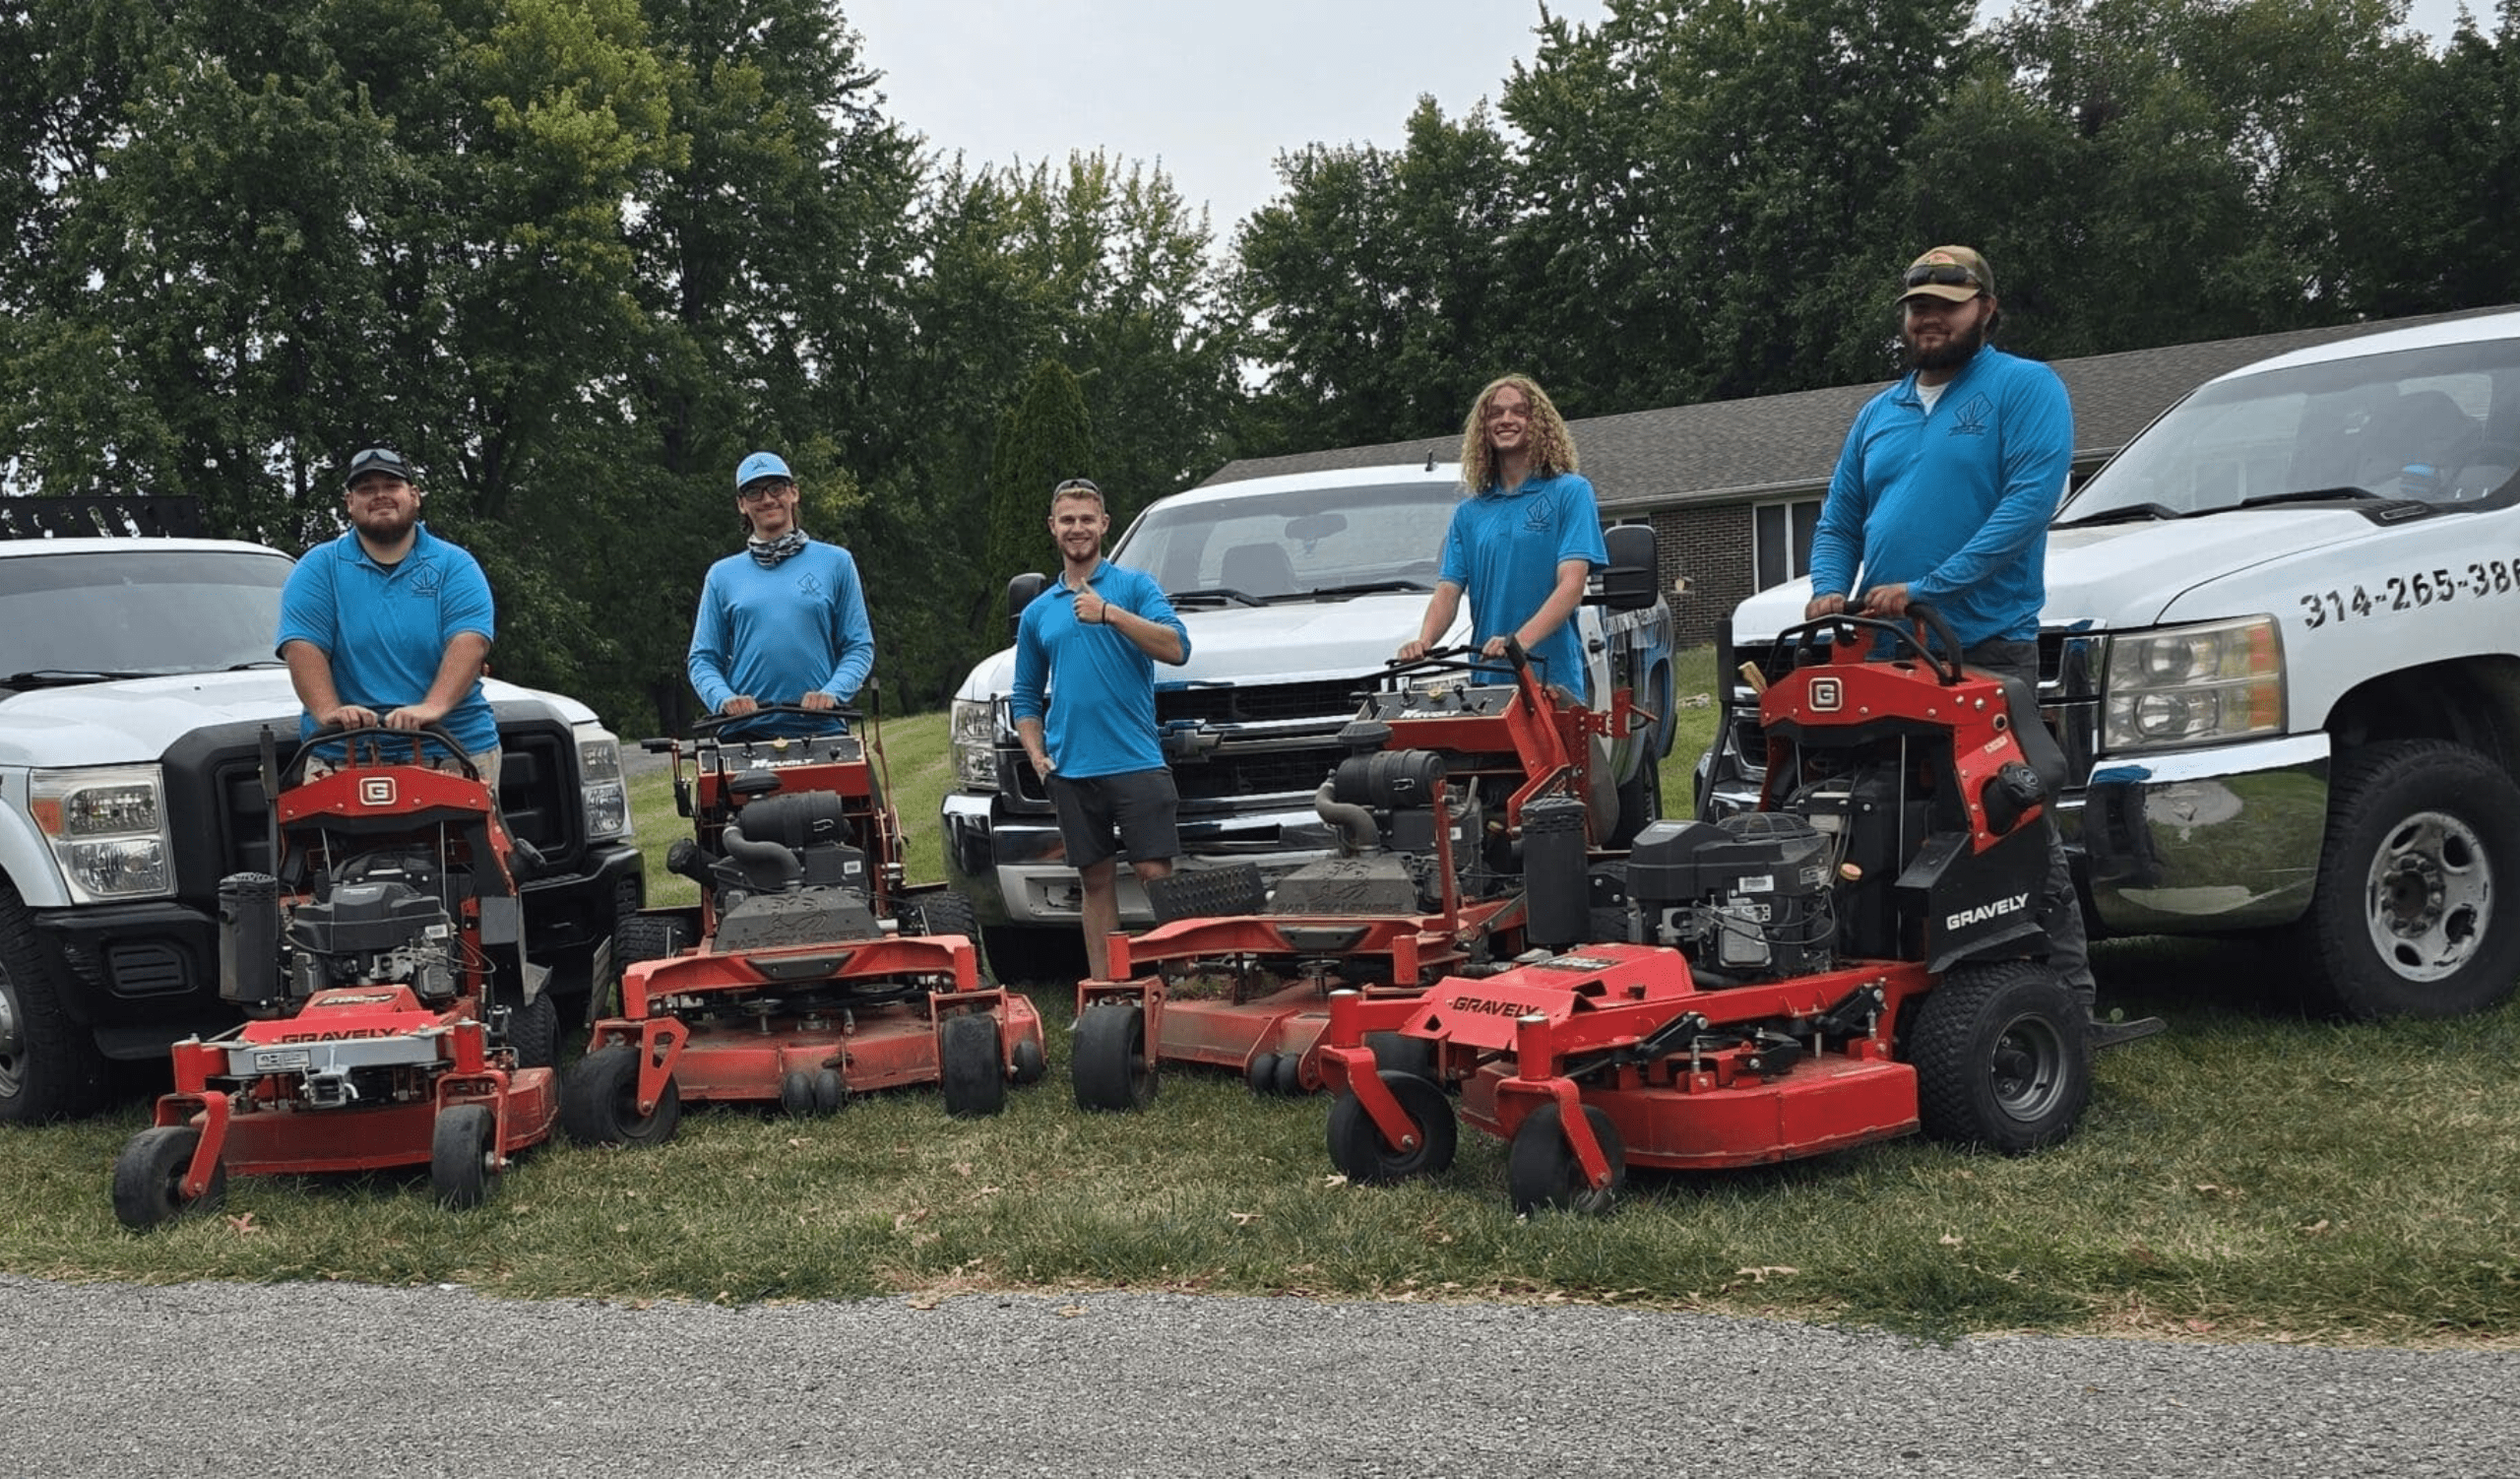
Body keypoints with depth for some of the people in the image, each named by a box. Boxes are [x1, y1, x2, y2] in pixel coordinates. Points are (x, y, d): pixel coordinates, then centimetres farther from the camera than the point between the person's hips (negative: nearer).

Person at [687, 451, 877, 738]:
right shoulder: (722, 575, 13)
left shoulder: (835, 562, 10)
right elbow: (703, 659, 12)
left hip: (821, 728, -1)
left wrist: (832, 693, -9)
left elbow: (859, 647, 8)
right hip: (745, 732, 1)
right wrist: (724, 699, -8)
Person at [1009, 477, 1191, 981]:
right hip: (1071, 770, 4)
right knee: (1096, 881, 8)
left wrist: (1110, 614, -19)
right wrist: (1037, 754, 4)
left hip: (1135, 763, -3)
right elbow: (1026, 695, 20)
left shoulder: (1134, 585, 4)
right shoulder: (1037, 613, 16)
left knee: (1155, 873, -7)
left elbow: (1177, 647, -11)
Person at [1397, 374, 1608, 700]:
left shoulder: (1570, 493, 1)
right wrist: (1424, 642, -14)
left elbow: (1571, 585, -10)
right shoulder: (1469, 512, 15)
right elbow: (1448, 591, 7)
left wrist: (1521, 640, -26)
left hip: (1553, 677, -4)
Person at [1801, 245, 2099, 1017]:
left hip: (1987, 646, -6)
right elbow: (1839, 521, 21)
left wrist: (1926, 589, -19)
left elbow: (2030, 501, -14)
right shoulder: (1878, 414, 20)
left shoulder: (2025, 388, -1)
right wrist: (1831, 590, -2)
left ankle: (2068, 991, -2)